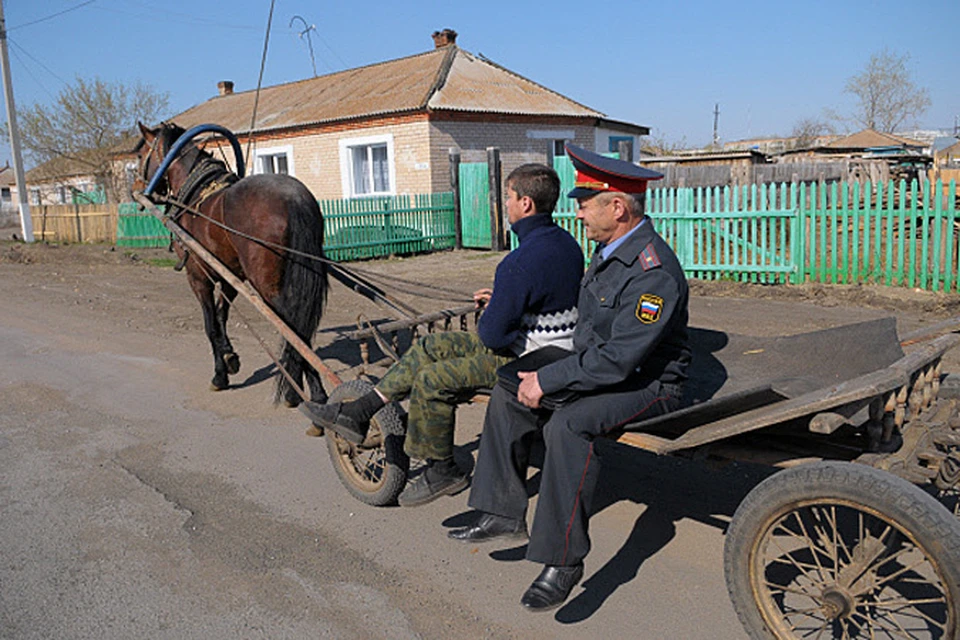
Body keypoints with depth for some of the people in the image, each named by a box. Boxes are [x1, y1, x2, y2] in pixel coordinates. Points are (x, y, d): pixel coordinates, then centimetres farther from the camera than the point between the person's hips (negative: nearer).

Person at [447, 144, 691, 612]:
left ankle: (562, 559, -21)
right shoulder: (608, 250, 5)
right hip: (600, 367, 10)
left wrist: (548, 380, -23)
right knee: (509, 394, 4)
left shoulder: (654, 272, -26)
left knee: (569, 423, -34)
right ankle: (503, 513, 11)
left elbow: (618, 359, -30)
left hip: (648, 385, -10)